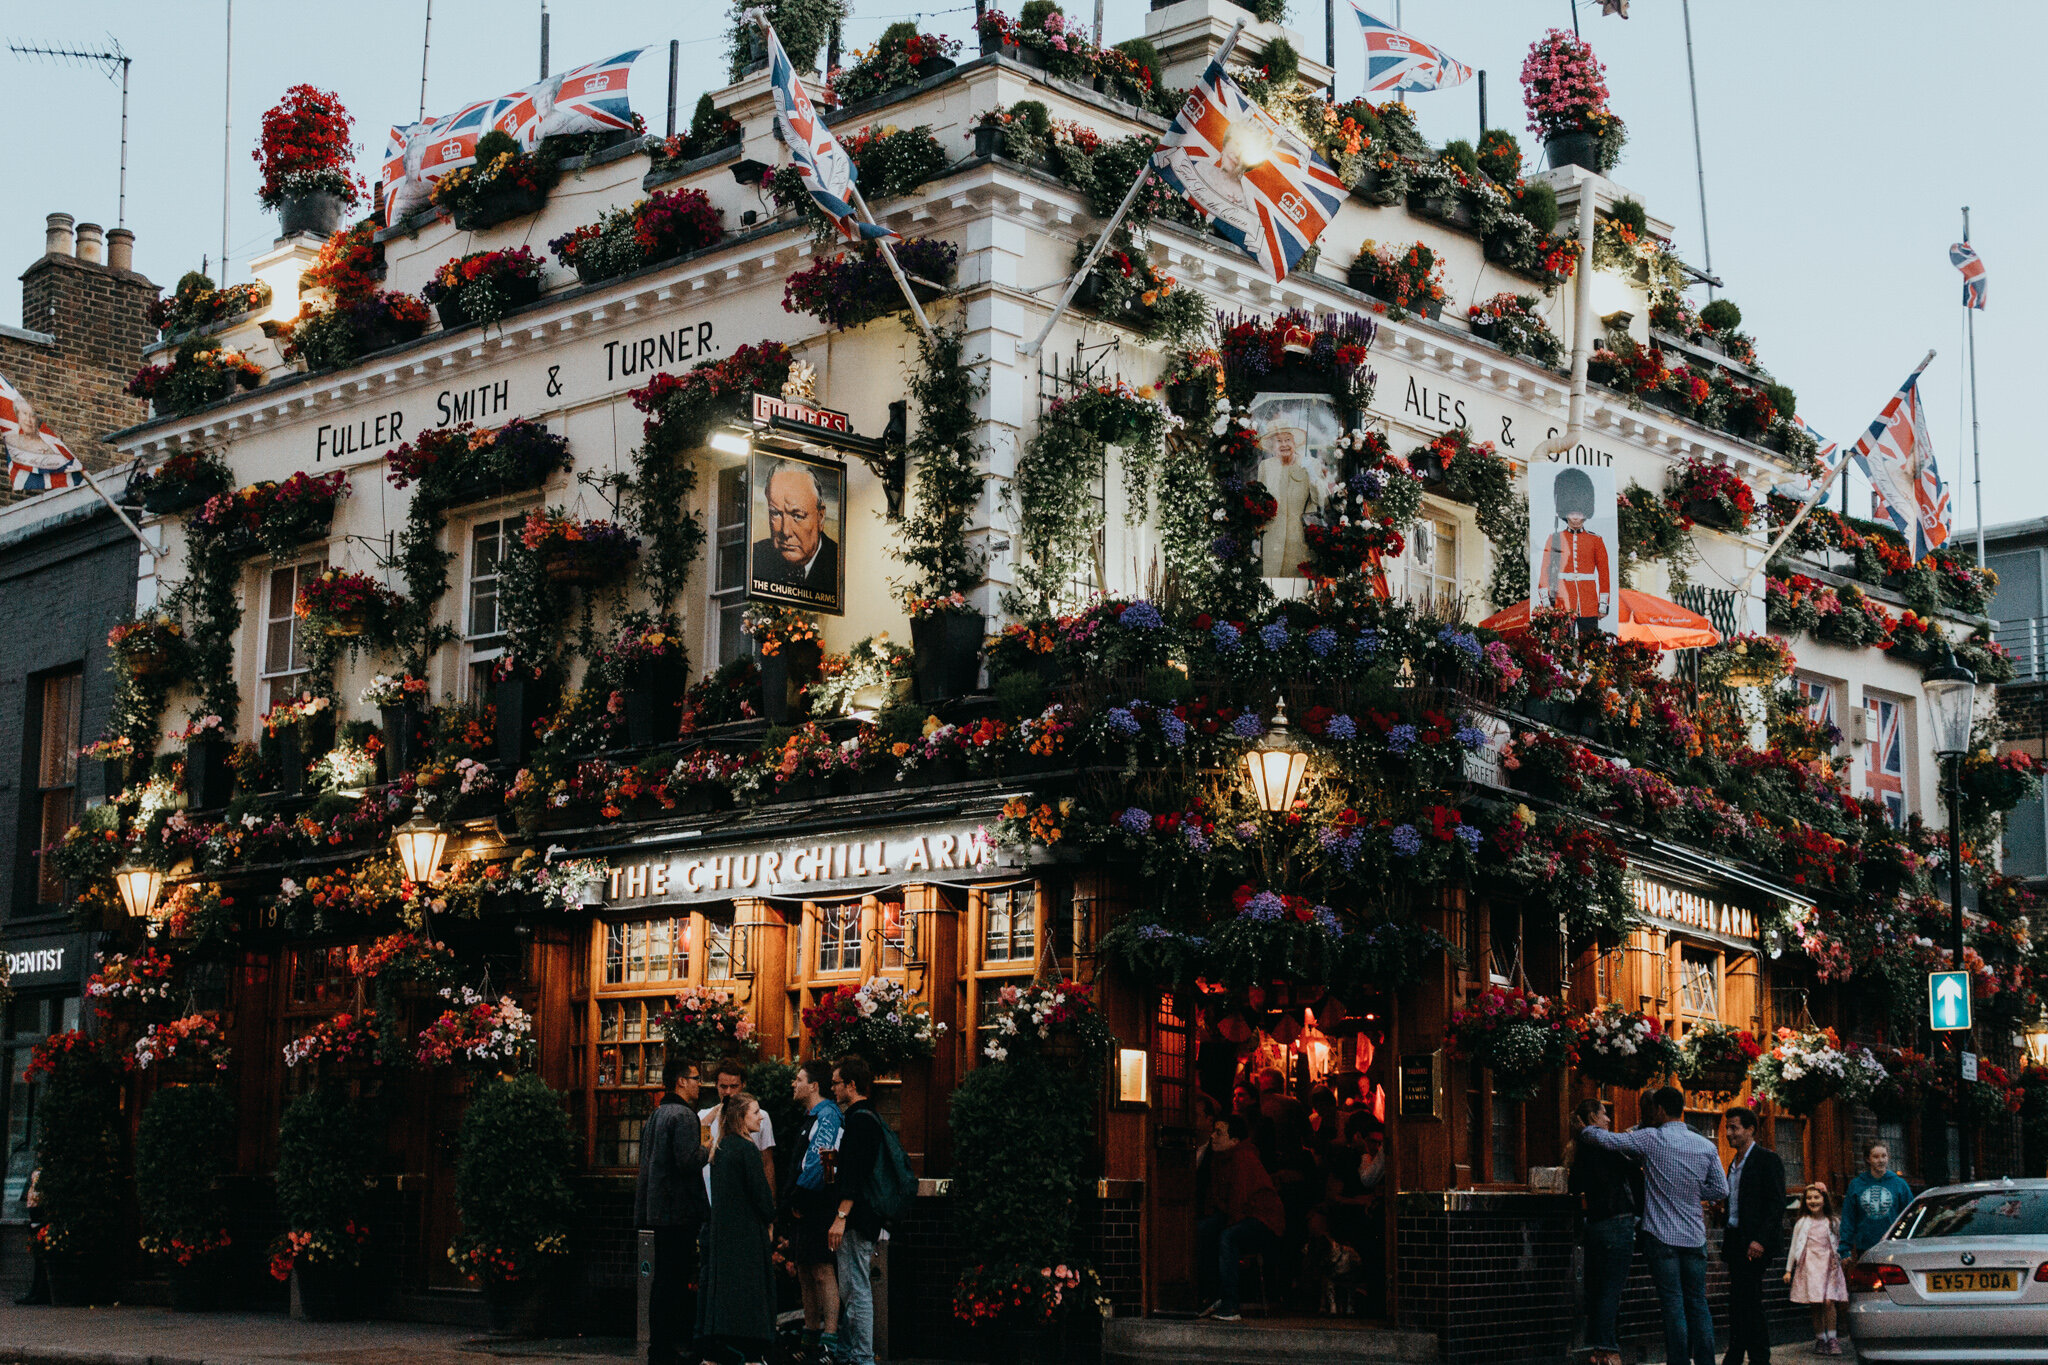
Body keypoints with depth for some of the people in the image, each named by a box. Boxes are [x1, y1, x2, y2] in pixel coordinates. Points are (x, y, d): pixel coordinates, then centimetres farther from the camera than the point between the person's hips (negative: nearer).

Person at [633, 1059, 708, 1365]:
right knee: (674, 1281, -6)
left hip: (658, 1210, 9)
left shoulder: (656, 1115, 16)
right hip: (680, 1210, -9)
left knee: (663, 1279, 14)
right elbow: (687, 1161, -22)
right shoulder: (683, 1115, -13)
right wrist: (706, 1149, -5)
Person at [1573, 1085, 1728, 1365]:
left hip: (1662, 1236, -4)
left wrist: (1583, 1130, 11)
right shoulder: (1706, 1146, 4)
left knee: (1673, 1305, -2)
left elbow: (1608, 1140, -8)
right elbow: (1721, 1190, 8)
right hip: (1695, 1236, 4)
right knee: (1698, 1302, 9)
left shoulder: (1652, 1139, -9)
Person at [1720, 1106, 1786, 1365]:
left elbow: (1776, 1204, -13)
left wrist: (1760, 1240, -20)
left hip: (1754, 1245, -8)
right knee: (1737, 1304, 9)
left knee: (1751, 1303, -10)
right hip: (1735, 1241, 8)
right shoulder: (1734, 1164, 19)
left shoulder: (1767, 1159, -6)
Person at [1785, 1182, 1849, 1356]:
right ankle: (1820, 1339, 7)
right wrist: (1788, 1270, 11)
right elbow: (1794, 1247, 12)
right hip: (1809, 1266, 1)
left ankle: (1832, 1339, -9)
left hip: (1828, 1265, -1)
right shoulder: (1802, 1223, 8)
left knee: (1828, 1302, -15)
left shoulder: (1833, 1222, 9)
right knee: (1815, 1305, -1)